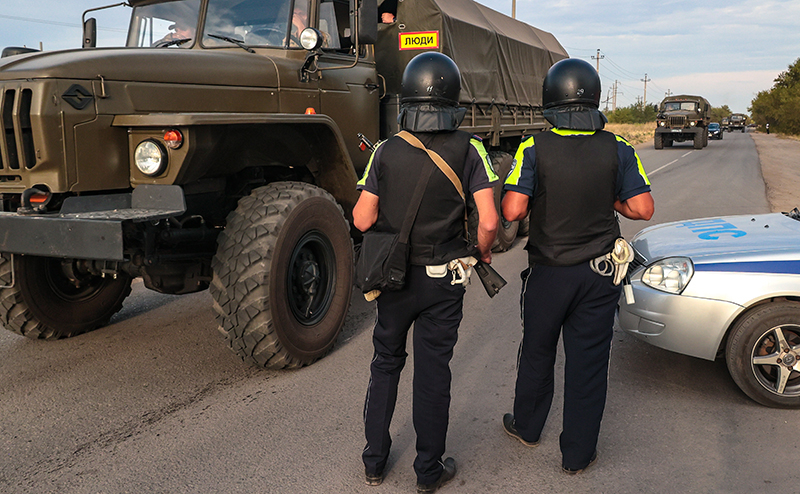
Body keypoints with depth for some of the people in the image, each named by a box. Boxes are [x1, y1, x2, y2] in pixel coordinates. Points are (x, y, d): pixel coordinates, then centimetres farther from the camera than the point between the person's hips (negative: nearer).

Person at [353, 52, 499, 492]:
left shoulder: (386, 151, -6)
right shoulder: (468, 150, -10)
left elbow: (362, 220, -7)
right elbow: (488, 222, -15)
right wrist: (483, 253, 5)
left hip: (393, 275, 2)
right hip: (443, 280, -1)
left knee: (386, 363, 18)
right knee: (433, 371, 10)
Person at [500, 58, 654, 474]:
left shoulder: (534, 149, -12)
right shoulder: (618, 149, -7)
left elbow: (512, 210, -18)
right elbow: (642, 208, -7)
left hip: (547, 272, -1)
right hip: (599, 276, 1)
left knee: (537, 352, 18)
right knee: (588, 361, 11)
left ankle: (526, 427, 38)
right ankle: (577, 454, 22)